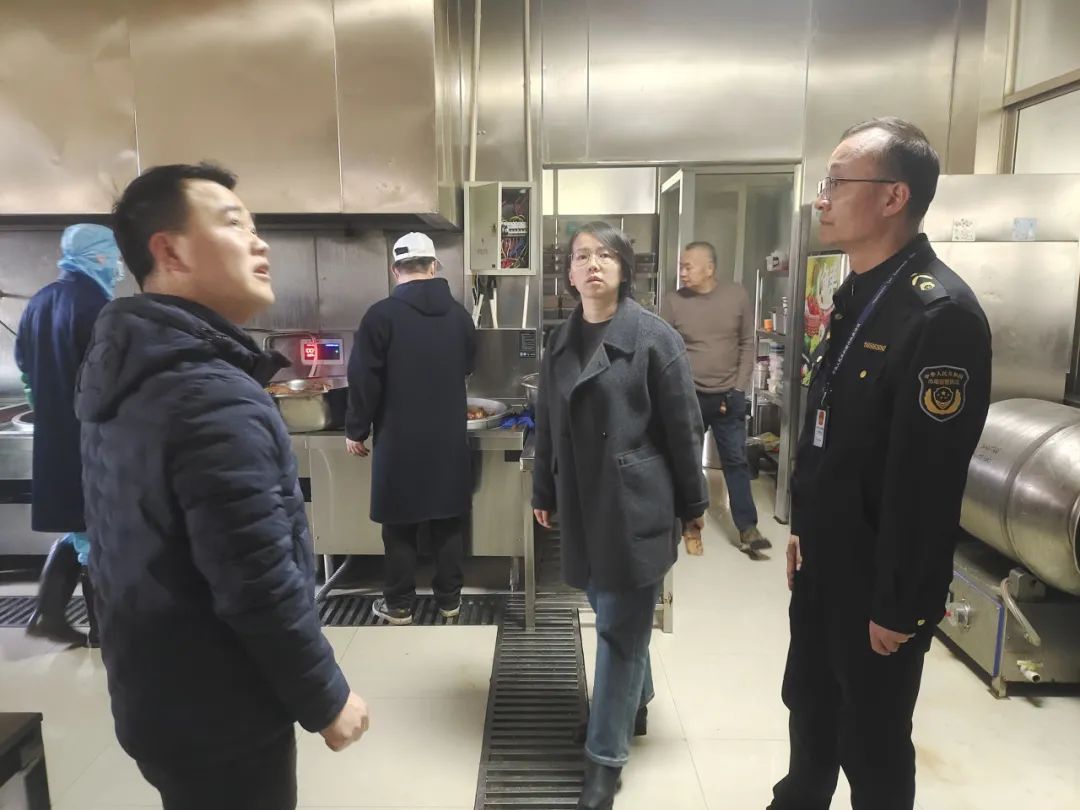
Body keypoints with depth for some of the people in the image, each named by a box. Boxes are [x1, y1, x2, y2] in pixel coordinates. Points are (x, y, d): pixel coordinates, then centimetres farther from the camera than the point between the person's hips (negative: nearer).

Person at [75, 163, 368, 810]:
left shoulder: (127, 375, 4)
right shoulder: (216, 400, -28)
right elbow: (260, 586, -28)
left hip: (154, 696, 9)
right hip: (219, 718, -9)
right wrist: (326, 699, -15)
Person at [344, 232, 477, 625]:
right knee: (448, 522, 12)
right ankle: (449, 600, 22)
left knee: (400, 524, 8)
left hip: (400, 439, -4)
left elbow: (364, 380, -10)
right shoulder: (458, 314, 3)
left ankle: (399, 605, 18)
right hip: (449, 437, 4)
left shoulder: (382, 315, -11)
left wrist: (356, 431, 1)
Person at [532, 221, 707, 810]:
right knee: (612, 617, 19)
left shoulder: (655, 337, -9)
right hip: (582, 504, 5)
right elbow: (548, 423, 13)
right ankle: (636, 704, 43)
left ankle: (605, 759, 16)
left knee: (621, 628, 3)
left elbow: (683, 427, -7)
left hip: (635, 504, -5)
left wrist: (692, 505, -4)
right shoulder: (561, 341, 7)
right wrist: (543, 491, 16)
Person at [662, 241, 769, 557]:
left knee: (736, 461, 6)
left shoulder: (738, 296, -3)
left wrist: (738, 389, -4)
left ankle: (747, 528, 14)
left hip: (728, 396, 1)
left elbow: (748, 344, 1)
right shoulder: (674, 302, -6)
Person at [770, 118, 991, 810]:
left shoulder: (941, 312, -23)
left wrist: (899, 604, -18)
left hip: (878, 578, -8)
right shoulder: (858, 295, 6)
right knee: (809, 702, 25)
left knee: (872, 740, 13)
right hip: (825, 560, 8)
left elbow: (927, 479, -23)